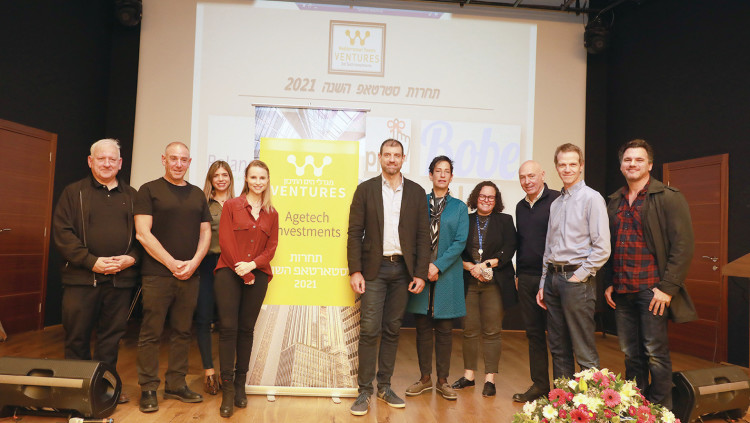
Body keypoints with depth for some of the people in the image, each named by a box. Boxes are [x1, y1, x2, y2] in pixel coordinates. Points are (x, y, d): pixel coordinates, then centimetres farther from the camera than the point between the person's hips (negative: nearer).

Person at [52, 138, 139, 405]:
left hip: (120, 278, 2)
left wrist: (131, 258, -9)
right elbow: (62, 233, -3)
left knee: (112, 336, 9)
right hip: (82, 277, -2)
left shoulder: (131, 196, 12)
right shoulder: (74, 193, 6)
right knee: (77, 336, 6)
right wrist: (92, 261, -13)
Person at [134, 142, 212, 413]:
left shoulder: (197, 194, 14)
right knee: (151, 333, 1)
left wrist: (194, 262, -4)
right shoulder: (149, 190, 2)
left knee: (182, 332, 9)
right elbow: (143, 233, -6)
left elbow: (205, 233, 12)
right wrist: (172, 263, -11)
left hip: (189, 275, 4)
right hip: (157, 275, -4)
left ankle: (176, 385, 20)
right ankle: (148, 389, 12)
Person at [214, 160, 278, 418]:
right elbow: (225, 240, -4)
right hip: (229, 273, -2)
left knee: (246, 329, 7)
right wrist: (242, 272, -8)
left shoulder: (271, 213, 11)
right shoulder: (231, 206, 4)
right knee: (228, 327, -6)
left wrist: (252, 265, -12)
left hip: (257, 275, 2)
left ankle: (240, 384, 16)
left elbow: (271, 247, 6)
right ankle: (227, 389, 1)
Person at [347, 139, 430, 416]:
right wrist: (355, 271, -8)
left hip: (403, 270, 2)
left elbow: (423, 235, 5)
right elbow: (355, 232, -1)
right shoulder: (366, 189, 3)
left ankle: (384, 387, 22)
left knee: (392, 330, 10)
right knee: (369, 330, -3)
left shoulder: (416, 193, 7)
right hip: (374, 268, -2)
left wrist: (420, 274, -1)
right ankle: (365, 391, 8)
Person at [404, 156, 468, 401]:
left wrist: (438, 266, -11)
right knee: (423, 327, 6)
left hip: (447, 273, 0)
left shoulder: (459, 207, 6)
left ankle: (442, 380, 16)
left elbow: (460, 241, -2)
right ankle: (425, 378, 18)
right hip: (421, 272, 1)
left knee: (444, 329, 4)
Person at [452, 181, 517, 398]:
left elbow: (509, 249, -1)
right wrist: (471, 267, -9)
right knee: (470, 330, 5)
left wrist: (487, 264, -12)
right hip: (468, 283, 1)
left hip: (494, 283, -1)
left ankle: (490, 378, 9)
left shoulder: (505, 221, 9)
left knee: (492, 331, 0)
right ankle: (468, 375, 17)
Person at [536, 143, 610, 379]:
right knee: (558, 348, 13)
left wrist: (579, 276, -12)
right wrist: (543, 284, 15)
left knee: (584, 351, -4)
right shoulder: (556, 203, 16)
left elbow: (602, 247, -11)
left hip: (577, 279, -7)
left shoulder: (591, 198, -5)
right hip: (553, 277, 7)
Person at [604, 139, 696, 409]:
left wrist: (668, 287, -15)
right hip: (621, 291, 5)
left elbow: (683, 245, -10)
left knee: (656, 354, 1)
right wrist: (609, 283, 10)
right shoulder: (615, 202, 13)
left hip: (652, 289, -5)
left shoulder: (669, 198, -4)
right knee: (630, 354, 13)